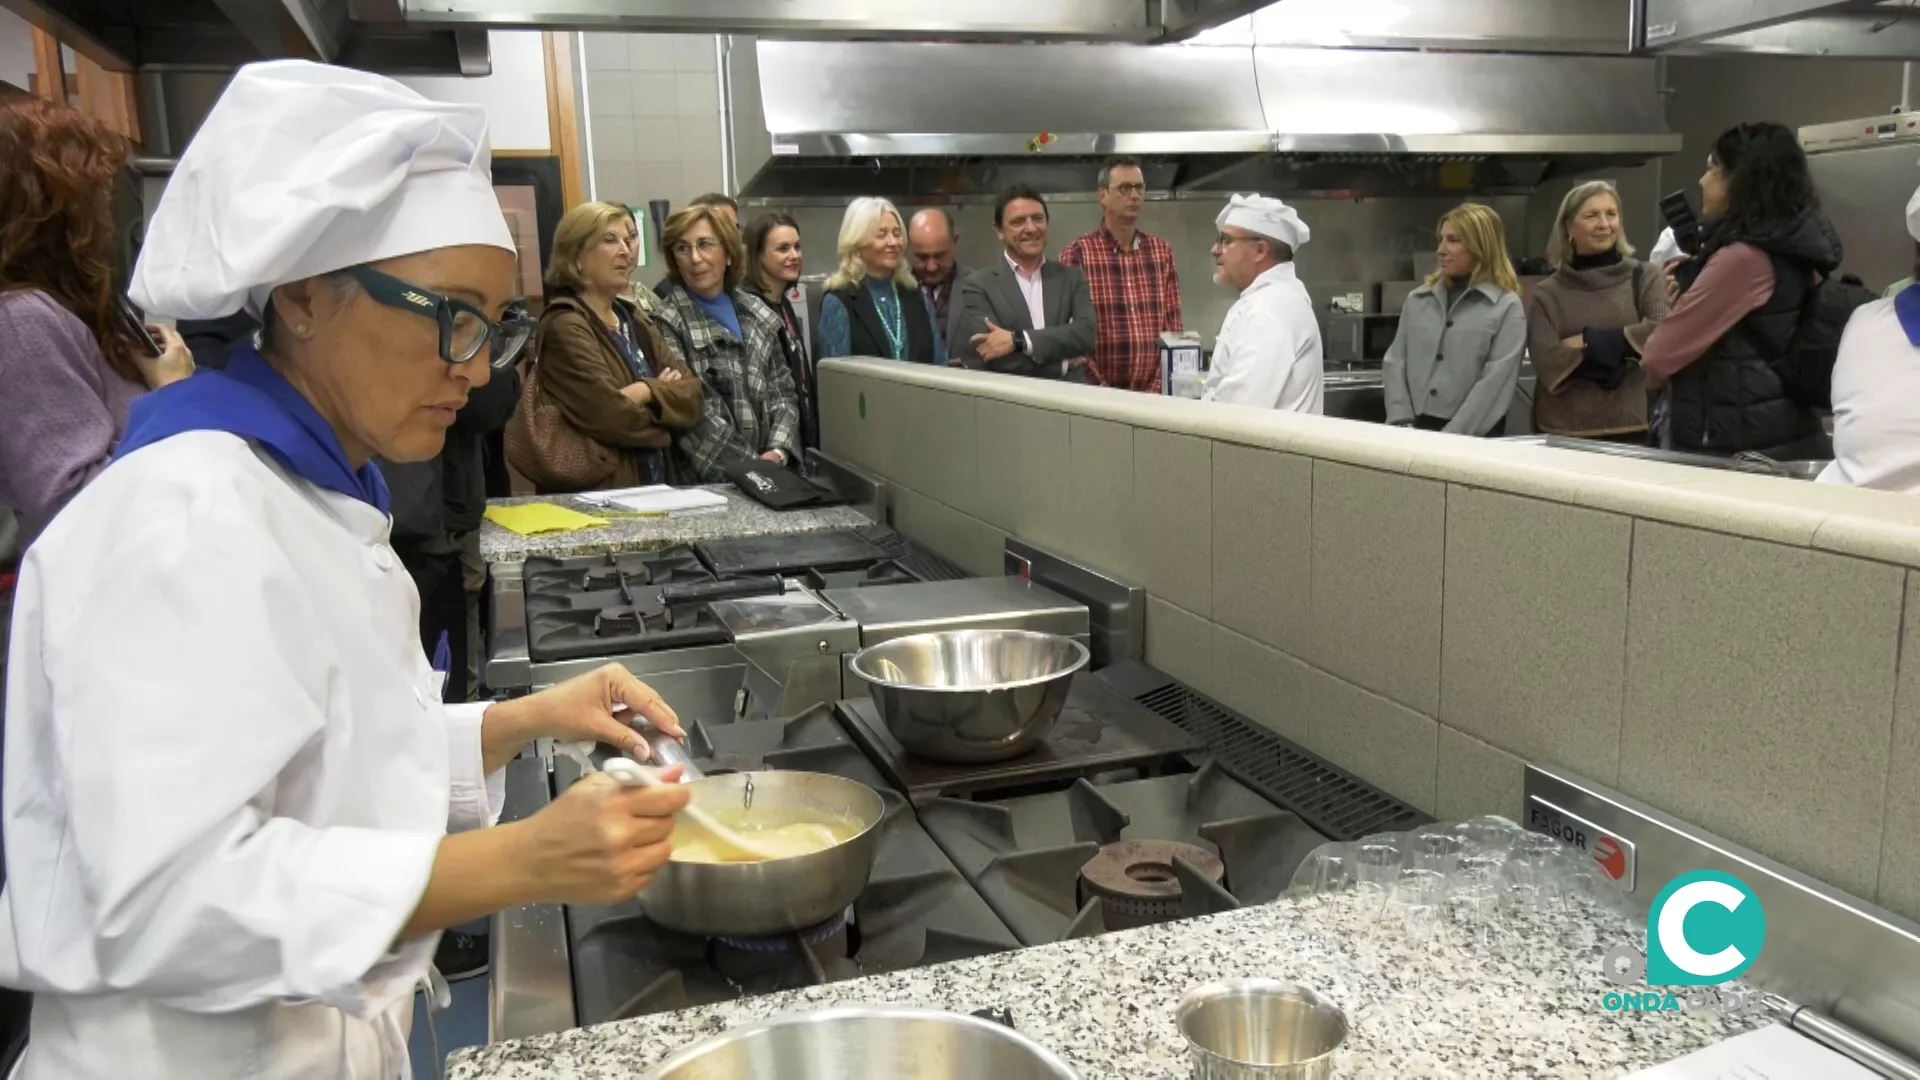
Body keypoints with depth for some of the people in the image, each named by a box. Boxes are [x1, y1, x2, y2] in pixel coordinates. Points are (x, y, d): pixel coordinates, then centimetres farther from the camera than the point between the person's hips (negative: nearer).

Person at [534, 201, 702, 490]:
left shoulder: (634, 319, 13)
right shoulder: (565, 327, -9)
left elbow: (693, 397, 4)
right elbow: (613, 417, -19)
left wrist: (645, 391, -13)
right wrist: (663, 391, -2)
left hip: (656, 485, 5)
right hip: (598, 493, -5)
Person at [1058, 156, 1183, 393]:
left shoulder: (1162, 251, 9)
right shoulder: (1077, 253, -3)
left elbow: (1172, 325, 9)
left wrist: (1160, 386, -2)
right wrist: (1100, 388, -13)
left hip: (1152, 392, 3)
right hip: (1099, 392, -3)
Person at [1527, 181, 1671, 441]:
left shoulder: (1645, 277, 5)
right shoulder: (1547, 293, 5)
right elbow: (1548, 364, -7)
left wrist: (1587, 340, -8)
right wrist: (1620, 354, -10)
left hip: (1630, 429, 0)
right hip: (1561, 432, 0)